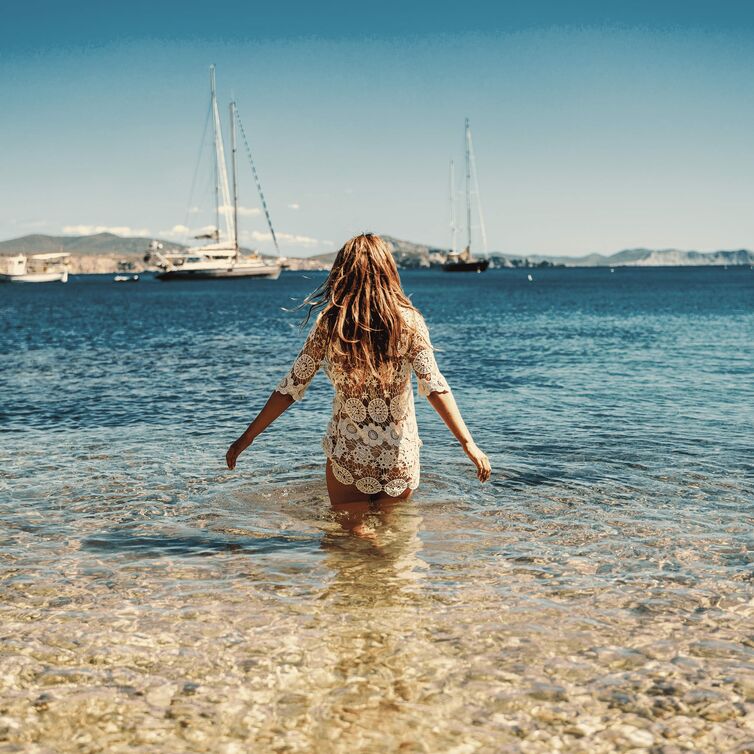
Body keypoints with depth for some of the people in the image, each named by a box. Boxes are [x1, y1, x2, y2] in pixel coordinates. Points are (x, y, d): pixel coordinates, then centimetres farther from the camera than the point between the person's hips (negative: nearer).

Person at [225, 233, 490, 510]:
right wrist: (468, 444, -16)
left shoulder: (328, 323, -7)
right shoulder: (408, 321, -9)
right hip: (399, 459, 0)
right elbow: (434, 386, -17)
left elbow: (291, 387, -5)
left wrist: (247, 437, 4)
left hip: (346, 454, 0)